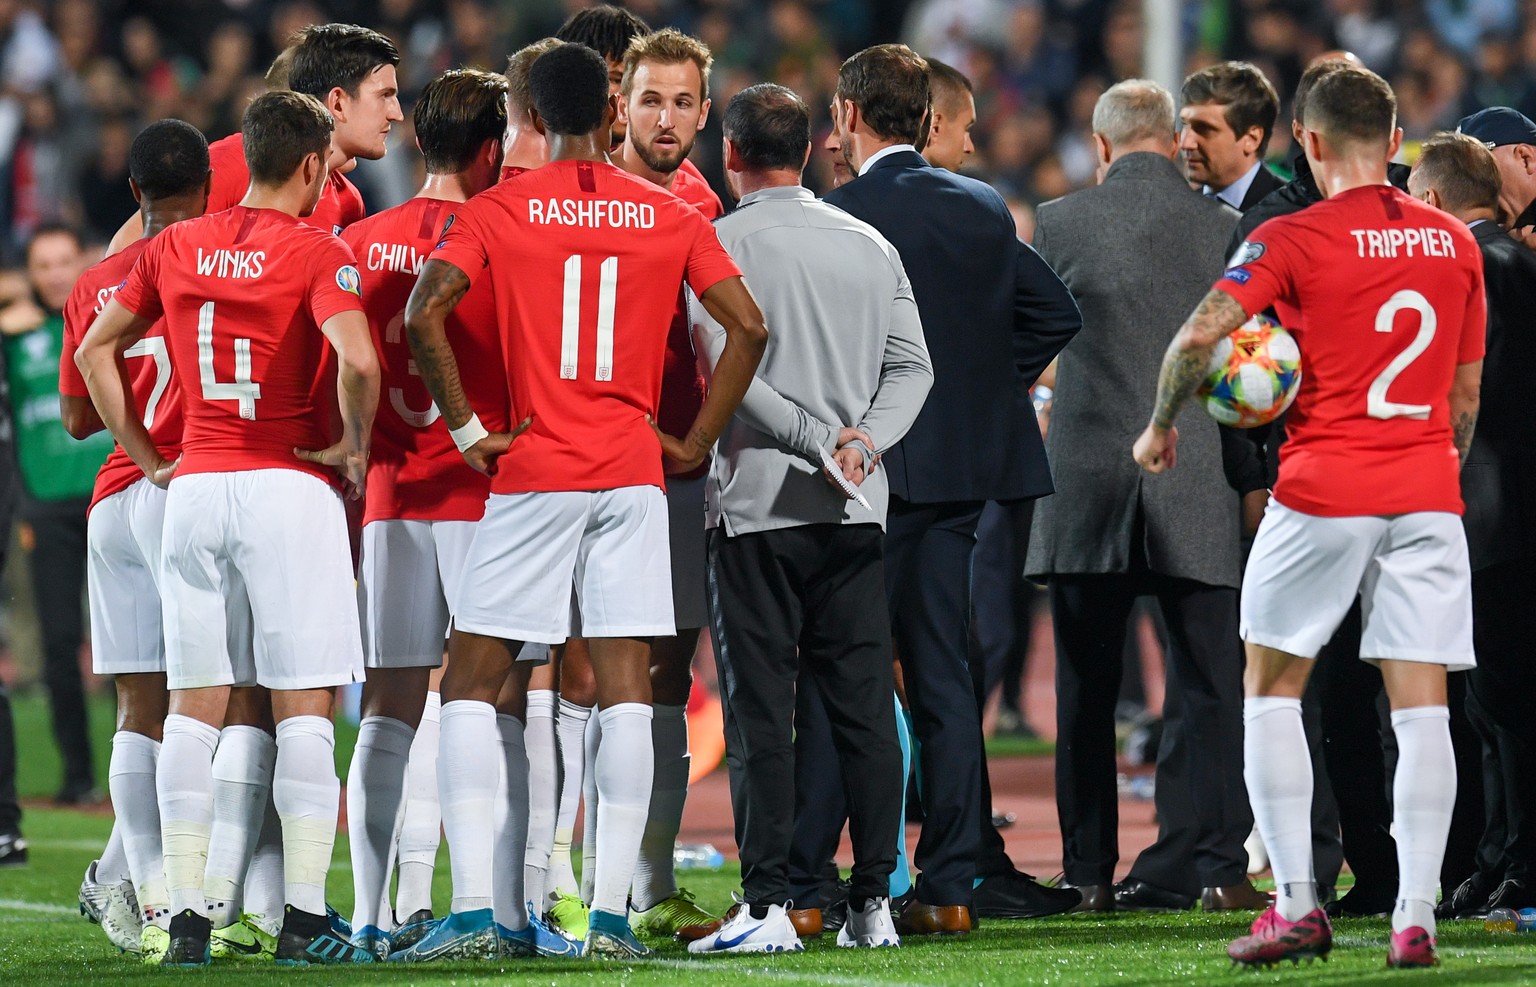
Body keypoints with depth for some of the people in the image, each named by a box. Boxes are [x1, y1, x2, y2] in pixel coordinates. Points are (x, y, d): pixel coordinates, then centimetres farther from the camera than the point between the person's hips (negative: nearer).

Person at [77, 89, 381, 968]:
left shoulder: (175, 248, 9)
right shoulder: (316, 254, -7)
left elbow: (95, 351, 15)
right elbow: (357, 359, -23)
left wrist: (150, 459, 16)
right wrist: (356, 446, -6)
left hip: (193, 490, 5)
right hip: (290, 491, -5)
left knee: (194, 710, 7)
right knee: (304, 711, -1)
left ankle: (188, 917, 4)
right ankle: (303, 917, -4)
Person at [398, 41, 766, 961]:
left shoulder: (499, 211, 0)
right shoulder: (671, 217, 5)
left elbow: (425, 313, -13)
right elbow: (748, 326, 0)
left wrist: (466, 431, -5)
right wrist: (696, 441, 6)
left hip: (533, 473, -2)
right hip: (634, 473, 2)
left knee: (473, 683, 5)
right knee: (627, 690, 2)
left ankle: (473, 908, -5)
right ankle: (612, 912, -5)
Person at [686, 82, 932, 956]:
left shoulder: (718, 245, -4)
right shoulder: (871, 245, 11)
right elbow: (913, 366, 6)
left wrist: (822, 442, -13)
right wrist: (861, 441, -4)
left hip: (757, 501, -4)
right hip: (857, 511, 4)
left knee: (762, 711, -3)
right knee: (865, 705, 6)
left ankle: (768, 906, -7)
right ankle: (874, 903, 4)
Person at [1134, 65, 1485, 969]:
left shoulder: (1294, 241, -6)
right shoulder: (1455, 243, 9)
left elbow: (1198, 338, -15)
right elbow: (1465, 395, 14)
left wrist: (1161, 425, 0)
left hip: (1324, 489, -4)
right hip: (1428, 491, 4)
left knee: (1272, 687, 9)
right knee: (1422, 702, 1)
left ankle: (1297, 904, 2)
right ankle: (1416, 919, -5)